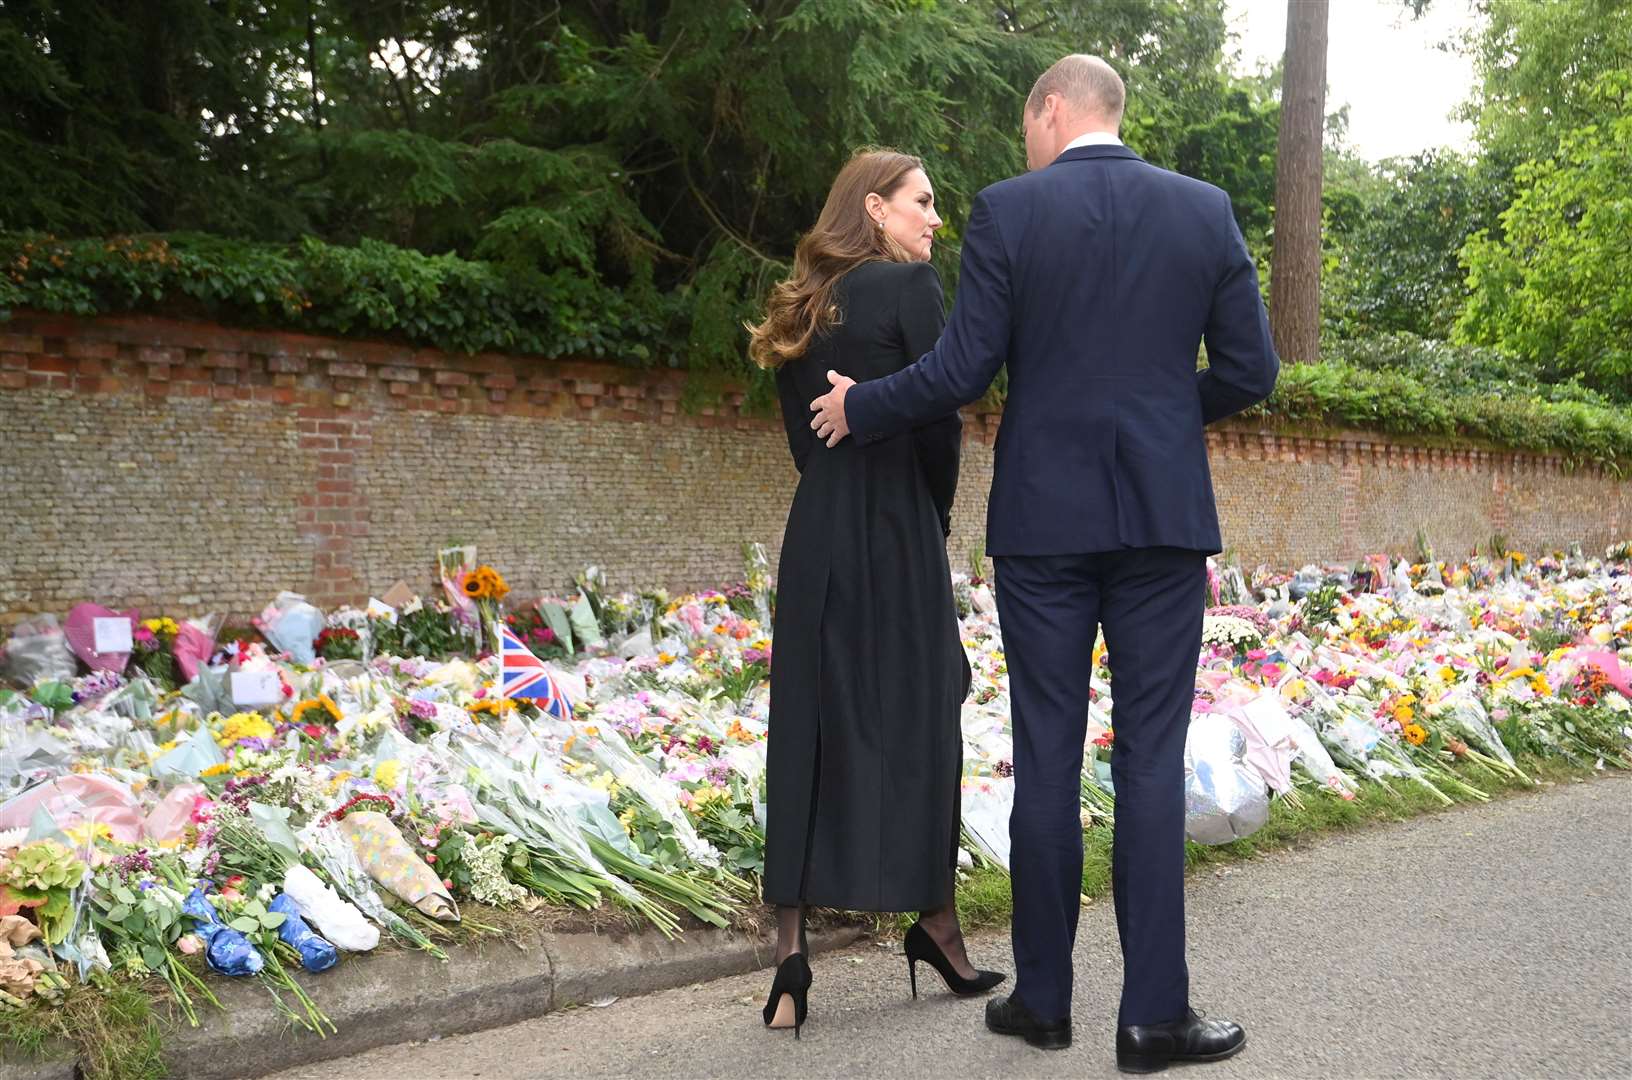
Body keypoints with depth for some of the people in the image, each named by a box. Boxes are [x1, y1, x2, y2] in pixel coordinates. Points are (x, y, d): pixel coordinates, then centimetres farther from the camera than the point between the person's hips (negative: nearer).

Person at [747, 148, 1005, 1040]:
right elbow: (940, 417, -8)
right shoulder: (909, 285, -6)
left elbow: (801, 434, 14)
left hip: (813, 541, 6)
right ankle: (936, 926, 17)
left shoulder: (799, 308, 15)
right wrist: (938, 517, 6)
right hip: (895, 536, -6)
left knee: (809, 735, 4)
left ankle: (792, 952, 2)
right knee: (917, 724, 6)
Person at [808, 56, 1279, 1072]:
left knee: (1047, 755, 7)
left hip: (1045, 519, -1)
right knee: (1152, 755, 4)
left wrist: (857, 410, 9)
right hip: (1164, 516, 1)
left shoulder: (1008, 209, -4)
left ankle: (1044, 996, 17)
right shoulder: (1205, 209, 3)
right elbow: (1250, 370, 4)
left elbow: (962, 369, -7)